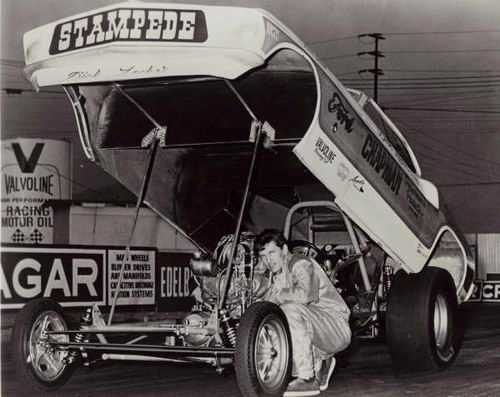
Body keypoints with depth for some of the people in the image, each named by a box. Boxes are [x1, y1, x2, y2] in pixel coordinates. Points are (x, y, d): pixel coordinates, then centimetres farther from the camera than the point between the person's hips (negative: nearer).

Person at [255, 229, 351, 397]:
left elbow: (305, 295, -36)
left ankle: (307, 379, -24)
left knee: (291, 310, -32)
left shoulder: (301, 264, -15)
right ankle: (320, 362, 13)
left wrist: (278, 296, -21)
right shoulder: (277, 275, 13)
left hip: (337, 326, -9)